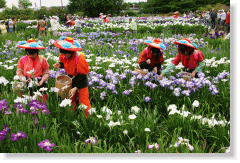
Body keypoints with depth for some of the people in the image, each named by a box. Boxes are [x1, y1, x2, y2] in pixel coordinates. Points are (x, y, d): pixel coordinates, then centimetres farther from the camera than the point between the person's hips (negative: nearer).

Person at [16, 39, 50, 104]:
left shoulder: (42, 59, -2)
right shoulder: (23, 60, 1)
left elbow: (46, 72, 1)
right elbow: (19, 72, 7)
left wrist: (42, 81, -14)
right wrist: (24, 79, -11)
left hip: (39, 83, -1)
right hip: (27, 84, 1)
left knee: (42, 101, -6)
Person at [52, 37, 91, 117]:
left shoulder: (79, 59, -30)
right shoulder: (65, 56, -12)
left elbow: (82, 75, -23)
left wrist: (76, 88, -27)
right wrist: (60, 65, -14)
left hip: (81, 82, -6)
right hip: (71, 80, 6)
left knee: (83, 103, 3)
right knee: (71, 100, 17)